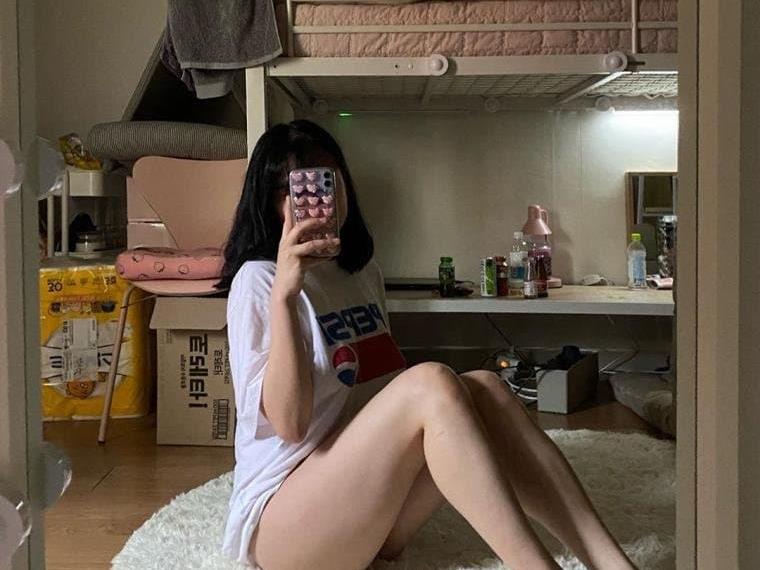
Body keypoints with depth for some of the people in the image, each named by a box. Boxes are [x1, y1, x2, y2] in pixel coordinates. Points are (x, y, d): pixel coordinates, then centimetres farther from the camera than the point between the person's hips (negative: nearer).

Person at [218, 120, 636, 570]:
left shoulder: (365, 272, 13)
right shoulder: (257, 279, -10)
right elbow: (291, 424, -21)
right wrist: (284, 293, -29)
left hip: (371, 508, 7)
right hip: (280, 517, -7)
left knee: (483, 387, -17)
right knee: (430, 383, -28)